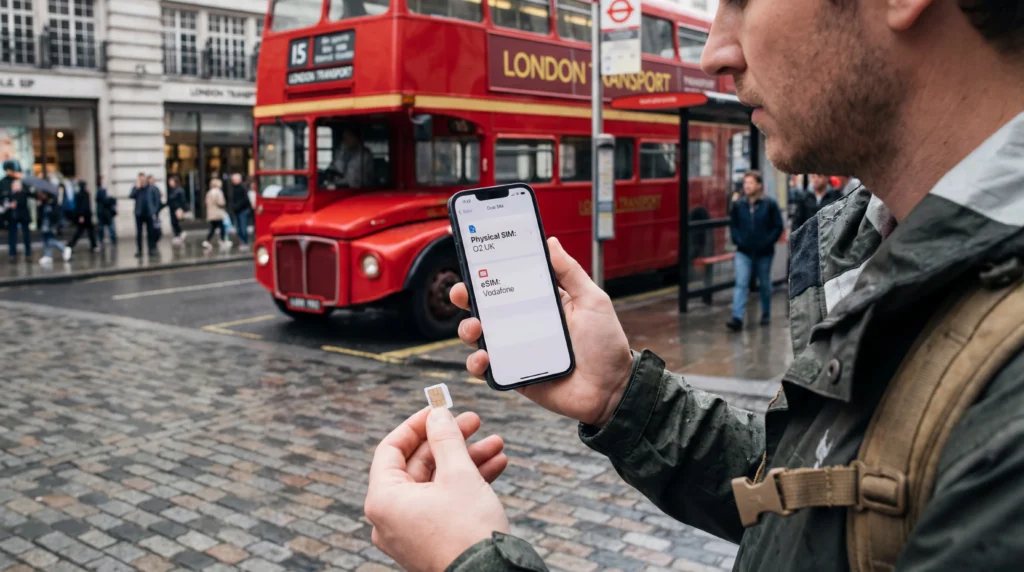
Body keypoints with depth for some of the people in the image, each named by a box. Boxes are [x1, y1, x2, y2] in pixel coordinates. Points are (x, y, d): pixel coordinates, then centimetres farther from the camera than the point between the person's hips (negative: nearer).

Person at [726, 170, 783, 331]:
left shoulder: (770, 204, -5)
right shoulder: (738, 204, 1)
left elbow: (778, 226, -2)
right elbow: (733, 225, 10)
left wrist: (767, 242, -10)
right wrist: (738, 240, -3)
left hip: (764, 252, -1)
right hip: (743, 252, 1)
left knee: (765, 284, 14)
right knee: (741, 284, -11)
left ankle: (766, 314, 32)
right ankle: (737, 318, -17)